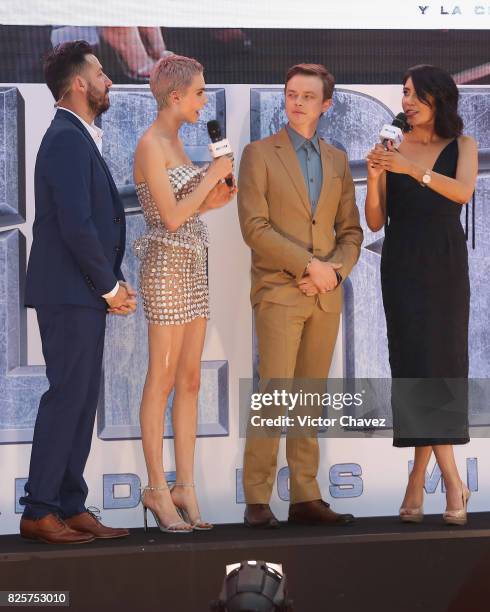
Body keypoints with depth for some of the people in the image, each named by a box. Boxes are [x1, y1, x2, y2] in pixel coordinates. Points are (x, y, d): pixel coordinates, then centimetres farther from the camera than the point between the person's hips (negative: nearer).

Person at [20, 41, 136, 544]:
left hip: (84, 296, 10)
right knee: (67, 397, -7)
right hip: (70, 294, -10)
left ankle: (70, 506, 14)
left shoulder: (78, 139, 17)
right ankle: (39, 511, -2)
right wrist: (110, 287, -12)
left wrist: (113, 282, 9)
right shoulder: (68, 140, -15)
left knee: (81, 400, 10)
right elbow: (76, 227, -21)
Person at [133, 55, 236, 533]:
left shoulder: (173, 142, 15)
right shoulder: (150, 145, -12)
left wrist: (210, 202, 4)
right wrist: (212, 176, -10)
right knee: (163, 380, -4)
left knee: (190, 379, 7)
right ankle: (157, 490, 2)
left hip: (192, 265, 9)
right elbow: (170, 217, -18)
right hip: (166, 265, -9)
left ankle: (185, 487, 10)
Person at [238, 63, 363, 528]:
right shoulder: (260, 154, 1)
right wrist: (309, 264, -13)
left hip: (325, 296, 5)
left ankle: (305, 497, 7)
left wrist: (335, 269, -6)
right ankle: (257, 500, -7)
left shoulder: (337, 160, 15)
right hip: (279, 291, -4)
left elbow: (351, 230, 14)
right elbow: (254, 227, -8)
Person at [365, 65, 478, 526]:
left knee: (441, 365, 0)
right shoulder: (391, 149, 2)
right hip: (401, 267, -1)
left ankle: (416, 481, 10)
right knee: (417, 366, -11)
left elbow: (463, 192, -20)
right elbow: (375, 223, 0)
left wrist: (411, 169, -34)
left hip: (446, 267, 1)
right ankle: (452, 481, -13)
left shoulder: (462, 146, 2)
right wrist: (373, 177, -18)